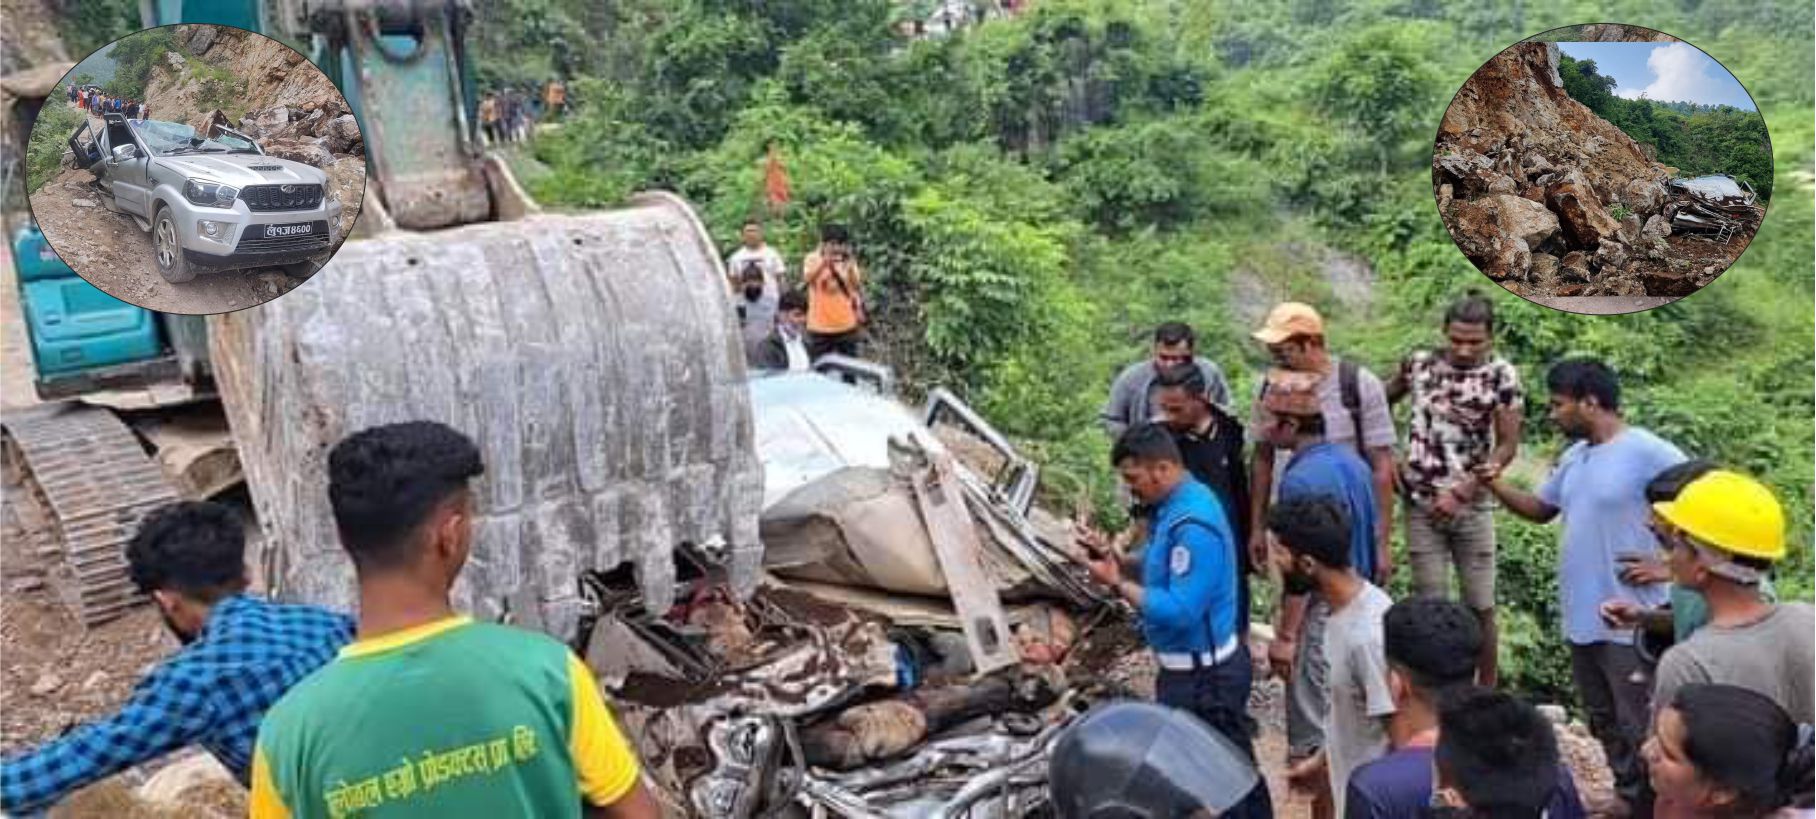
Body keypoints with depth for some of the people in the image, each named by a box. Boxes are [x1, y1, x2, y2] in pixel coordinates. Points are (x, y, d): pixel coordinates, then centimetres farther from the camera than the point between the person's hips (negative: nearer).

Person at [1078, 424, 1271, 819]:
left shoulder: (1192, 525, -27)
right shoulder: (1174, 505, 5)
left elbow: (1180, 611, -28)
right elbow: (1164, 573, 16)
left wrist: (1118, 584, -21)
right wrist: (1113, 557, 1)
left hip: (1200, 677, -10)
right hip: (1213, 666, 10)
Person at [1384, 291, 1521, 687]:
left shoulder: (1502, 375, -5)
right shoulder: (1419, 364, 0)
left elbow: (1507, 446, -6)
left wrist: (1461, 492, -12)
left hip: (1473, 505, -1)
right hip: (1421, 504, 1)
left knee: (1481, 606, 6)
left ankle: (1487, 693, 21)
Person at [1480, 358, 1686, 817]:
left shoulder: (1649, 454, -17)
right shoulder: (1574, 457, 9)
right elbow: (1540, 509, 19)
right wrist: (1497, 486, 2)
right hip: (1582, 616, 9)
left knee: (1639, 727, 1)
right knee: (1604, 721, 21)